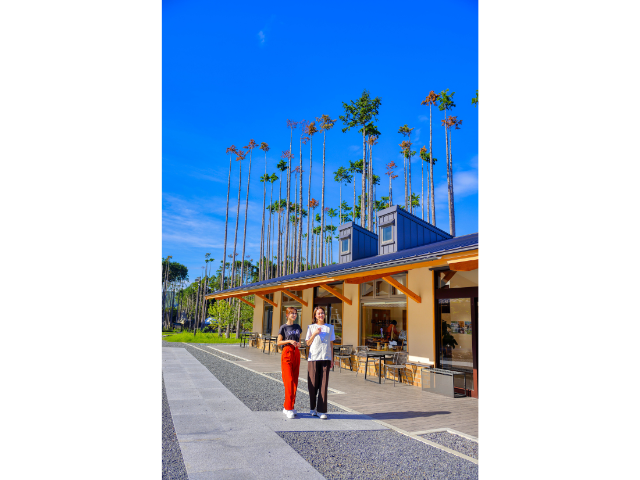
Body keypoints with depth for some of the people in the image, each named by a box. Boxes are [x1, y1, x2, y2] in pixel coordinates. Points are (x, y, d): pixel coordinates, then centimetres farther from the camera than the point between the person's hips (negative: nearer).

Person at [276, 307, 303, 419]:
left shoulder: (297, 327, 14)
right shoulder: (284, 327, -1)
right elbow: (278, 342, -1)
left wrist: (298, 344, -1)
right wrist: (289, 341, -15)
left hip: (296, 353, 5)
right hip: (287, 353, -5)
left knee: (295, 381, 5)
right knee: (289, 381, -10)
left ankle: (288, 407, 14)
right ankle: (288, 408, -3)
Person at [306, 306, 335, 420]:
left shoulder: (330, 327, 11)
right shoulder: (311, 327, 7)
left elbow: (331, 344, 13)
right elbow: (308, 343, 8)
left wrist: (332, 359, 10)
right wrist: (314, 334, -7)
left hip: (326, 358, 1)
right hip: (313, 358, -1)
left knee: (324, 384, -2)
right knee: (313, 384, 3)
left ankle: (322, 411, 4)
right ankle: (313, 408, 22)